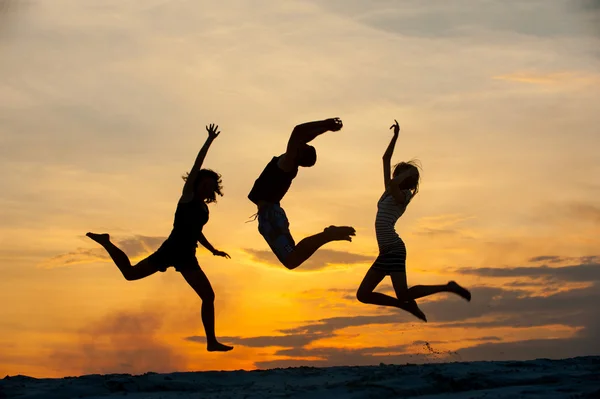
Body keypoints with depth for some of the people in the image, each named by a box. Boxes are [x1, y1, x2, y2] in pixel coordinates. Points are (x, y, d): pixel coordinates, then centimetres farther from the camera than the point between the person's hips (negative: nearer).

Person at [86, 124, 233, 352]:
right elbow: (196, 166, -12)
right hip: (171, 250, -6)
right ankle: (106, 242, 23)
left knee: (208, 296, 0)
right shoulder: (187, 197, -3)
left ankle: (212, 341, 8)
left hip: (187, 257, 6)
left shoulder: (203, 208, 16)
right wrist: (210, 141, -15)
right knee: (130, 273, -1)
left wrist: (213, 250, 27)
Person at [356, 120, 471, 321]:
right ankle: (408, 305, 11)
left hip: (395, 249, -8)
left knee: (403, 294, -16)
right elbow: (386, 159, 22)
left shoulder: (401, 196, -5)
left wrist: (409, 172, -11)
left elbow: (393, 183, -30)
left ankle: (448, 287, 1)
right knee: (363, 295, 3)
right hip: (386, 252, 8)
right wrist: (395, 136, 23)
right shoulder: (388, 193, 16)